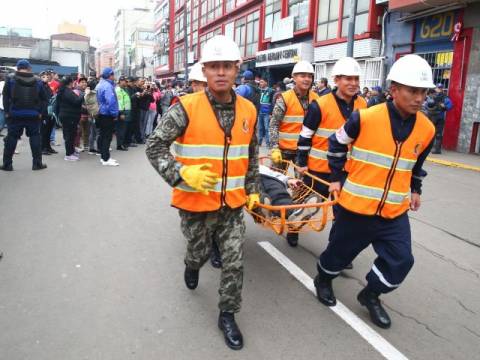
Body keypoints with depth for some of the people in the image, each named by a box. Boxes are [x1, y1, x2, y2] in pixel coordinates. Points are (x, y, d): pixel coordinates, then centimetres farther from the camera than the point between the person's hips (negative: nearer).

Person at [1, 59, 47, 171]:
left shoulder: (10, 80, 1)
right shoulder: (38, 82, 4)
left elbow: (5, 97, -2)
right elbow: (43, 98, 3)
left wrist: (7, 111, 4)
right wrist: (39, 112, 7)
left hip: (15, 114, 0)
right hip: (33, 115, 0)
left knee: (11, 138, 7)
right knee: (35, 137, 8)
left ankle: (7, 164, 11)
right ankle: (37, 163, 8)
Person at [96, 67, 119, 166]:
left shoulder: (100, 84, 14)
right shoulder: (107, 86, -18)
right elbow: (110, 101, -26)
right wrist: (114, 113, -17)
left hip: (101, 114, 10)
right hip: (107, 115, -10)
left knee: (103, 136, 14)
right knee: (107, 137, -6)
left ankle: (103, 157, 22)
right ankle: (106, 159, -3)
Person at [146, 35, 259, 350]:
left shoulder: (249, 110, -1)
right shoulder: (187, 108, -14)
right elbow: (155, 147, -12)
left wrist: (252, 190, 13)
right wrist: (183, 174, -25)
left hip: (233, 204, 3)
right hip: (196, 203, -2)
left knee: (235, 262, 6)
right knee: (200, 252, 18)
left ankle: (228, 315, 28)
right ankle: (192, 265, 56)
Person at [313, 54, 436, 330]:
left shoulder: (426, 129, -2)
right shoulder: (365, 118, -16)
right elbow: (337, 143, 0)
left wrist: (416, 189, 21)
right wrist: (337, 178, 4)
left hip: (395, 212, 4)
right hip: (357, 206, -4)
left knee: (401, 260, 1)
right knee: (341, 251, 13)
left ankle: (371, 295, 28)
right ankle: (323, 280, 44)